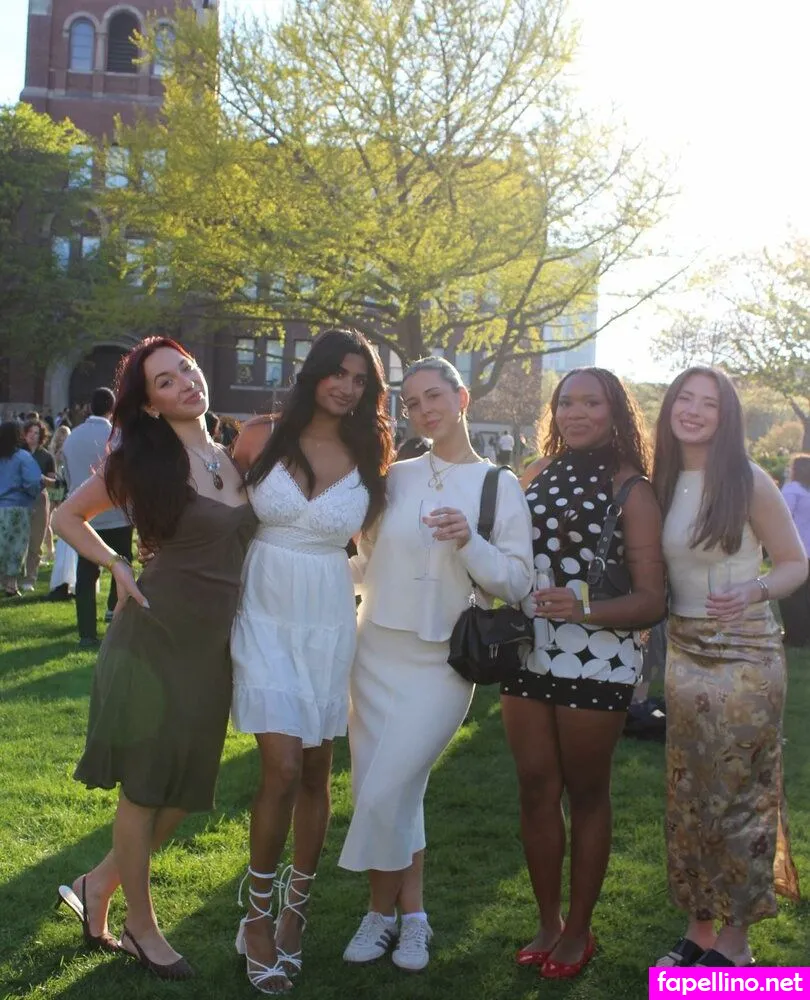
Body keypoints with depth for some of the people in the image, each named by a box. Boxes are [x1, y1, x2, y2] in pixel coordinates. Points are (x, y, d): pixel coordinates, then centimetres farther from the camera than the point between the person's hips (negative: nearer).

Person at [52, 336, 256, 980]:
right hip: (155, 637, -5)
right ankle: (140, 925, 23)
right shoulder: (143, 461, -6)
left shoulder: (234, 459, 7)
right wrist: (119, 569, -6)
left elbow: (252, 538, 19)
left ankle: (100, 883, 31)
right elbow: (68, 517, 5)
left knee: (187, 790, 11)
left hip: (213, 643, 5)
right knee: (145, 787, 6)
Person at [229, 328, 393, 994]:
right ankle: (258, 913, 11)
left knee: (316, 774, 8)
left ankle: (296, 907, 28)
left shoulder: (369, 458, 2)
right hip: (265, 619, -2)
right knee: (283, 770, -10)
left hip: (329, 624, 2)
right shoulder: (263, 437, -2)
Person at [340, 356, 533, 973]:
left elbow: (517, 583, -7)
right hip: (376, 652, 3)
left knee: (383, 794, -6)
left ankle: (385, 912, 19)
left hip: (441, 663, -3)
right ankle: (410, 914, 28)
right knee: (399, 791, 10)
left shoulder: (499, 486, -2)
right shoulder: (394, 478, 5)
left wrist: (468, 542, -21)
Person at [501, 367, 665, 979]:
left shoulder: (632, 490, -5)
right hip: (528, 654, 4)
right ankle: (548, 922, 25)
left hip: (597, 663, -4)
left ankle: (579, 930, 24)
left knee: (586, 795, 9)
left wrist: (583, 609, -26)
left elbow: (652, 600, -9)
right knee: (536, 791, 9)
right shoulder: (537, 475, 9)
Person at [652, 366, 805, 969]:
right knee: (689, 796, 11)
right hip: (684, 654, 5)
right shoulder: (661, 485, 4)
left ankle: (736, 942, 19)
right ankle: (699, 928, 26)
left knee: (740, 796, 4)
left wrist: (755, 592, -23)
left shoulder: (749, 481, -10)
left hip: (745, 655, -5)